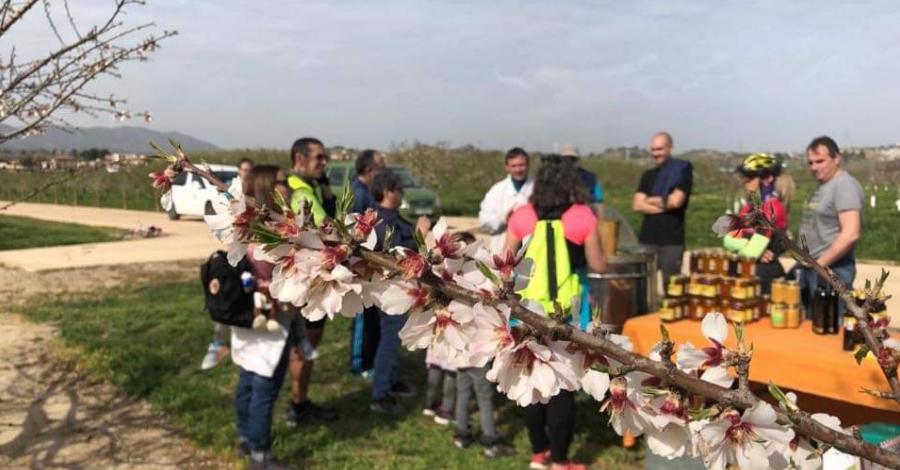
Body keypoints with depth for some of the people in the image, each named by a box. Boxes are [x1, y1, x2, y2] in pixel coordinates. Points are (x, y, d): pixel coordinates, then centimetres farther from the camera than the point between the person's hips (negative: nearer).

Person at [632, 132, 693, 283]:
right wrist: (664, 206, -10)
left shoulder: (683, 171, 1)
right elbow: (637, 205, 2)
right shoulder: (648, 175, 14)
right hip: (647, 239, 4)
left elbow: (676, 201, -13)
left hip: (672, 241, -4)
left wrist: (650, 200, 2)